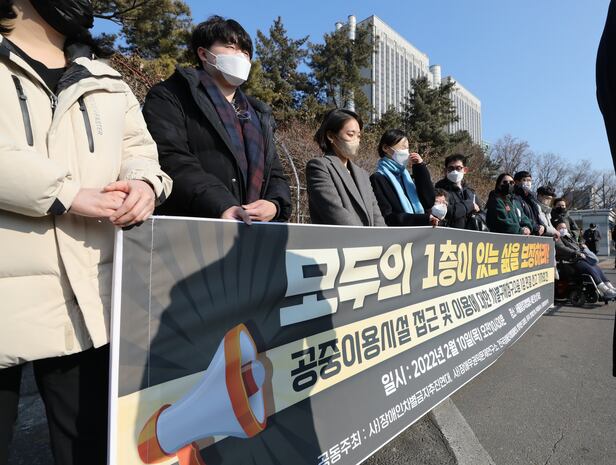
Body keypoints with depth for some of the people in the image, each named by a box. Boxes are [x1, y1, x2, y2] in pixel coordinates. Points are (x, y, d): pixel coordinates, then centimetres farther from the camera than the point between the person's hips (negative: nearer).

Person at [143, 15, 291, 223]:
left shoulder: (259, 115, 24)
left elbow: (274, 174, 19)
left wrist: (274, 204, -3)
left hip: (251, 230, 5)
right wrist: (221, 207, -25)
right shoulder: (170, 97, 6)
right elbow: (170, 160, -11)